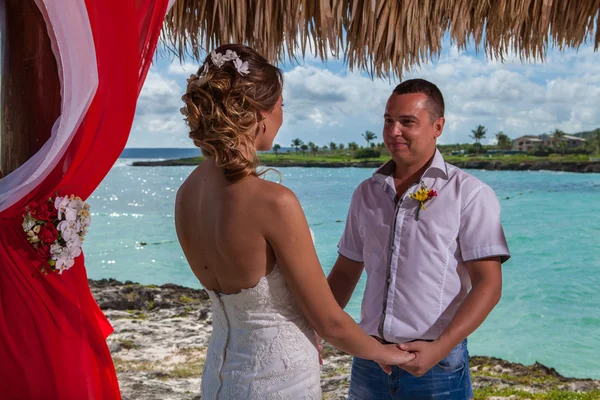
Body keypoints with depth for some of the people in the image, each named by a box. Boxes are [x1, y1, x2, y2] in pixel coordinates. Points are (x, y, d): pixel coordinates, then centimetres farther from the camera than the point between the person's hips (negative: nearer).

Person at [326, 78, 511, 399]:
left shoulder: (470, 194, -6)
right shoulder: (366, 193, 8)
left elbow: (488, 284, -11)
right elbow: (345, 273, 13)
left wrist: (439, 348, -21)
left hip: (438, 364, -4)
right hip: (367, 359, 4)